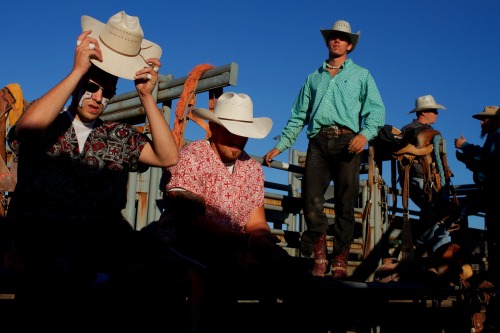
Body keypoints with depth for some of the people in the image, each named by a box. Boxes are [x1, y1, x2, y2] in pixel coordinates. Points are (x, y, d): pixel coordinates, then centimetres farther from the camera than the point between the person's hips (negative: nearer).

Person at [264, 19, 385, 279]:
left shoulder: (361, 76, 17)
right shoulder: (314, 78, 24)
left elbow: (376, 110, 4)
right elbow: (298, 117, 23)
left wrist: (365, 133, -16)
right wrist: (280, 146, 15)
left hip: (347, 142, -2)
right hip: (318, 142, 2)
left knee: (345, 204, -2)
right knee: (311, 200, -11)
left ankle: (340, 260, 6)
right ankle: (319, 250, 8)